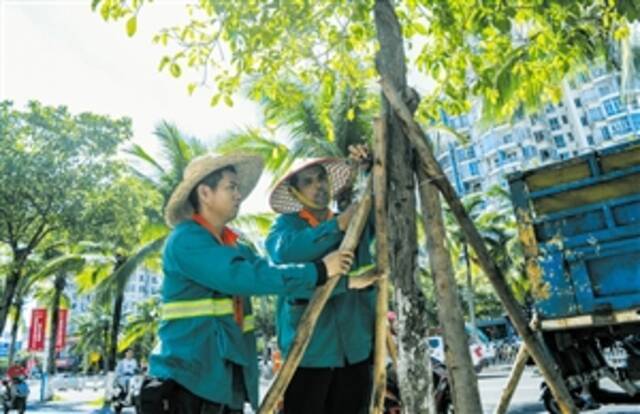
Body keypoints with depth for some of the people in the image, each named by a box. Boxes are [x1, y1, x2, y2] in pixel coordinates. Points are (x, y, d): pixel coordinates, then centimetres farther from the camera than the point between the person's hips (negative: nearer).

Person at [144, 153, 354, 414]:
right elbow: (243, 277, -25)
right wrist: (318, 271, -19)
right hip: (188, 380, -8)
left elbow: (271, 275, 6)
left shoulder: (236, 248, 13)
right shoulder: (185, 241, -14)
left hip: (229, 383, 8)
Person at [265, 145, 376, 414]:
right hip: (309, 349, -4)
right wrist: (338, 226, -23)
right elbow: (283, 252, -22)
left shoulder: (357, 221, 11)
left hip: (357, 348, 4)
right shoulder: (287, 224, -1)